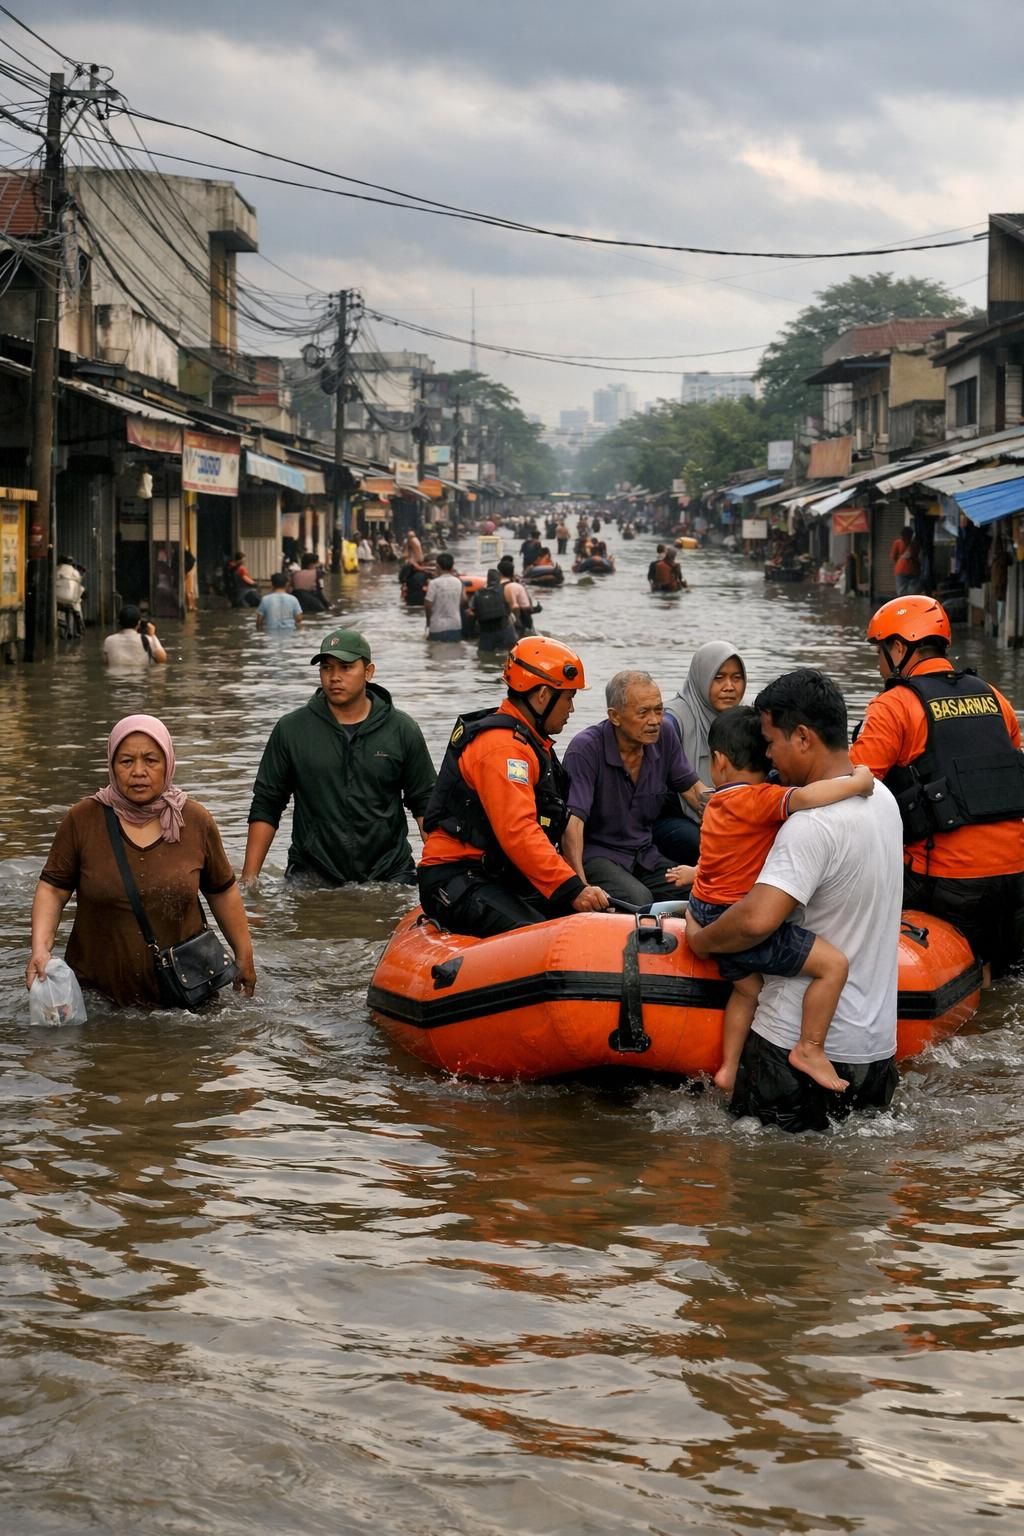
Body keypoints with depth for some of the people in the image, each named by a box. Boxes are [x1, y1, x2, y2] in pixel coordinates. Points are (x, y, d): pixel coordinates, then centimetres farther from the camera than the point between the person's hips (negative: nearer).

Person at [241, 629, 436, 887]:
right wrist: (249, 876, 0)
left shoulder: (402, 730, 5)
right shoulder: (290, 730, 4)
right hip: (311, 875, 0)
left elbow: (425, 804, 9)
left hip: (389, 875, 0)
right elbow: (265, 807, 8)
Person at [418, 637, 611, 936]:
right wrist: (572, 889, -31)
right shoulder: (502, 747, -15)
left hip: (503, 878, 10)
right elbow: (518, 833, -26)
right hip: (457, 882, -10)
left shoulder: (531, 742, 21)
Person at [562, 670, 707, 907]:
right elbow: (572, 822, -24)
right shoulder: (586, 749, -18)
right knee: (638, 900, -33)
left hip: (644, 854, 6)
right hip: (595, 854, -6)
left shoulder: (664, 736, 1)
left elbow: (692, 789, 11)